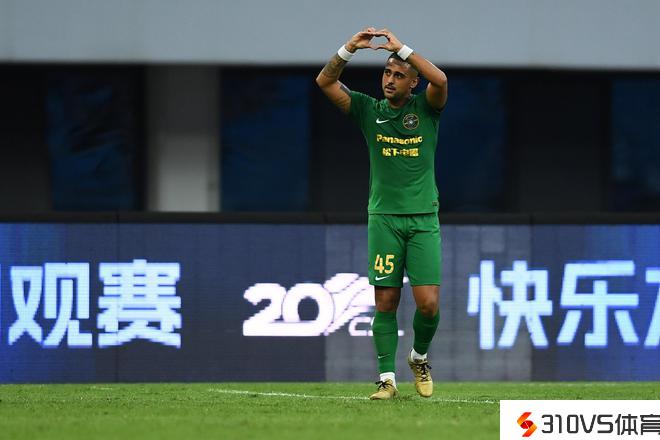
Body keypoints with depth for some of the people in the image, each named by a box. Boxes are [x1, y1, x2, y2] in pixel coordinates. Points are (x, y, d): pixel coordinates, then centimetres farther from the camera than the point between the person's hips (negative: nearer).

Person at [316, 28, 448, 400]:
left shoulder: (426, 108, 4)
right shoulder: (369, 110, 7)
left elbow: (440, 80, -18)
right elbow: (325, 82, -2)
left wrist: (401, 48, -19)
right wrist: (351, 48, -16)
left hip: (423, 219, -1)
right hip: (383, 218, 1)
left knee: (429, 303, -8)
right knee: (386, 302, -3)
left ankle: (420, 357, 20)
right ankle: (387, 379, 2)